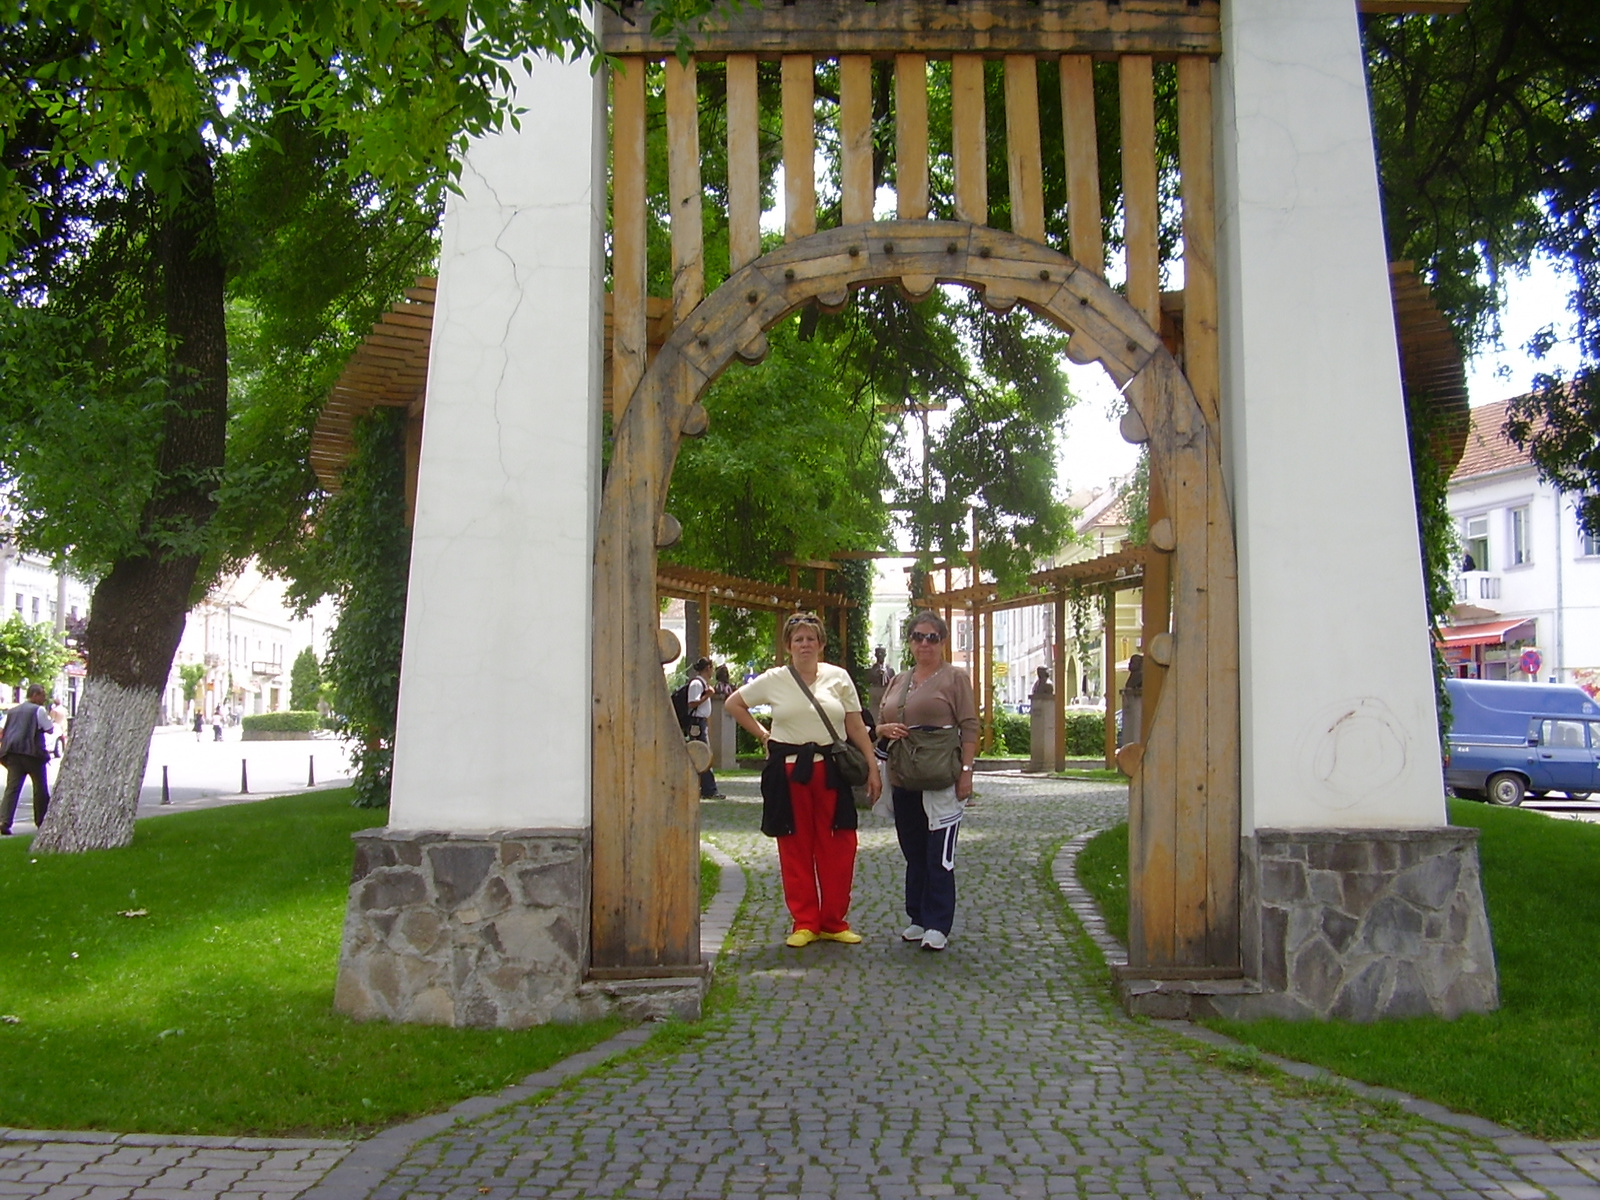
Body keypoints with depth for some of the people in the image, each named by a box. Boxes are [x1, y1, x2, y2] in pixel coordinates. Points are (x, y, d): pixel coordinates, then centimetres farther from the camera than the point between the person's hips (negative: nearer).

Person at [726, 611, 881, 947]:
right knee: (796, 849, 4)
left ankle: (834, 923, 13)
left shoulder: (838, 677, 6)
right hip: (789, 772, 0)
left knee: (838, 848, 1)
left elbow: (856, 727, 6)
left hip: (831, 771, 1)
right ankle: (804, 923, 13)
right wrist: (762, 734, 7)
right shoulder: (773, 680, 4)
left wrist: (872, 768, 0)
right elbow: (733, 704, 15)